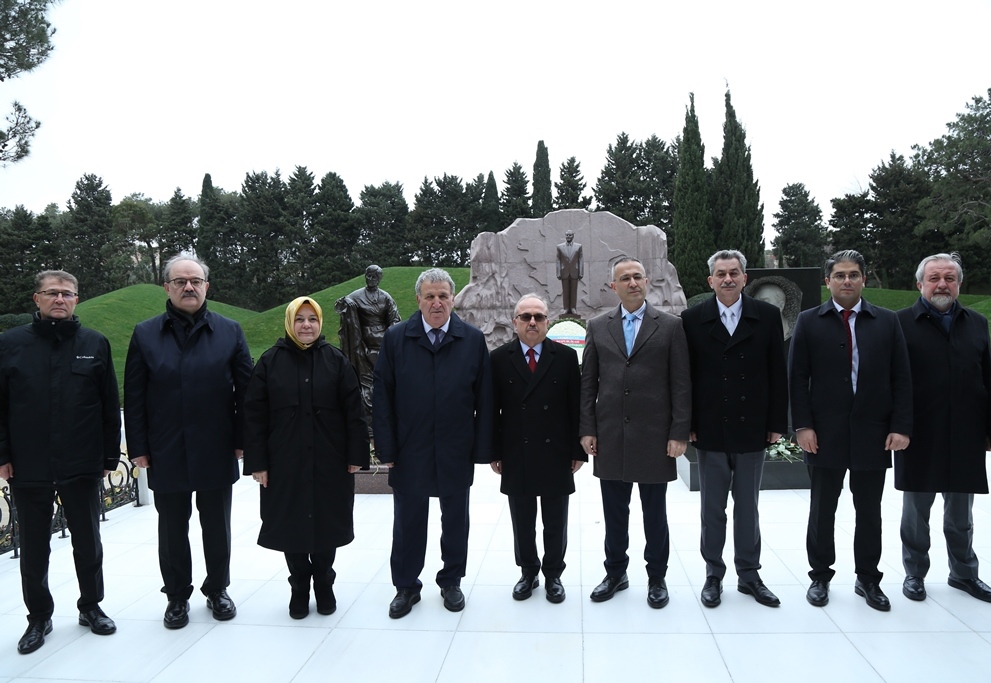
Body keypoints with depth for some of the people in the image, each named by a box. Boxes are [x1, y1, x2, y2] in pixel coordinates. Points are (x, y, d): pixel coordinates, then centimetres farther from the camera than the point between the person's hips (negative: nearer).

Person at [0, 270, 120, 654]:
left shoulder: (95, 344, 1)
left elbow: (110, 406, 2)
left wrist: (110, 456, 1)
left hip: (82, 466, 0)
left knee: (88, 542, 11)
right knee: (33, 546, 11)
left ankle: (91, 607, 29)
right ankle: (38, 617, 27)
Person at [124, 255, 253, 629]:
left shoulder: (229, 331, 2)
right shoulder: (145, 334, 3)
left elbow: (245, 390, 1)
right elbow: (134, 397, 1)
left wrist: (242, 440, -4)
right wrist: (138, 447, -3)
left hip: (217, 452, 0)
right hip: (166, 454, 0)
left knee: (217, 527, 13)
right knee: (172, 529, 12)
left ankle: (217, 590, 30)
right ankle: (177, 596, 28)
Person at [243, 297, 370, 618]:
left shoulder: (335, 360, 0)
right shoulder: (270, 362, -1)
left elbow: (353, 410, -2)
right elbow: (254, 414, -1)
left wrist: (356, 454, -5)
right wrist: (257, 462, -5)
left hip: (330, 461, 0)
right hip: (285, 463, 0)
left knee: (326, 523, 10)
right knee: (292, 525, 9)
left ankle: (323, 584, 31)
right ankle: (299, 588, 28)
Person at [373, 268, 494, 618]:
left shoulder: (473, 339, -2)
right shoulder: (395, 338, -3)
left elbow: (484, 399, -2)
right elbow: (383, 397, -2)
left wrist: (483, 448, -6)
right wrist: (386, 448, -6)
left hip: (456, 451, 0)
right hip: (409, 450, 0)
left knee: (455, 520, 14)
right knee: (408, 521, 13)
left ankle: (451, 582, 34)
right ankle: (406, 586, 30)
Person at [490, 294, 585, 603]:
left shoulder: (566, 357, 0)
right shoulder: (499, 358, 0)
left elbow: (576, 406, 0)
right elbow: (492, 410, 1)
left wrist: (579, 450, -2)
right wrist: (494, 452, -1)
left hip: (556, 455, 0)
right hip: (516, 457, 0)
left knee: (555, 523, 12)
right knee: (522, 523, 12)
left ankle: (553, 575, 29)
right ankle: (528, 573, 30)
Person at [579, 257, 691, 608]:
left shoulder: (670, 326, 0)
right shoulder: (598, 327, 6)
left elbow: (681, 384, -3)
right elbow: (588, 383, 7)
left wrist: (679, 433, -8)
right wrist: (587, 429, 1)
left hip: (654, 435, -2)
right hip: (610, 436, 2)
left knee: (654, 513, 10)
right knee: (614, 511, 12)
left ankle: (657, 578, 26)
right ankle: (615, 573, 29)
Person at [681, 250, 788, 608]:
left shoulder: (767, 316, 0)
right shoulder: (693, 319, -2)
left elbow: (778, 374, 1)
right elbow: (685, 376, -2)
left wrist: (777, 423, -2)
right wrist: (687, 425, -5)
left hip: (752, 429, 1)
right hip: (711, 430, -1)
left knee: (748, 506, 13)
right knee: (712, 508, 10)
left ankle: (749, 574, 27)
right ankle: (713, 574, 24)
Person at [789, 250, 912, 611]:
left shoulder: (887, 321, 5)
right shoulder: (809, 322, 1)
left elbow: (901, 378, 3)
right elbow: (798, 378, -2)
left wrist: (901, 427, -4)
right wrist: (802, 426, -9)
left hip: (873, 433, 1)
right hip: (825, 434, -1)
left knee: (869, 512, 11)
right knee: (822, 510, 9)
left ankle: (868, 579, 26)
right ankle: (820, 576, 23)